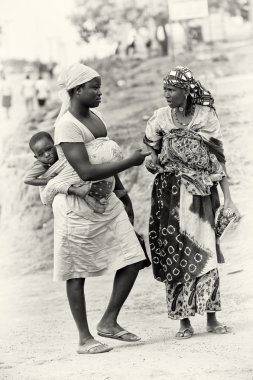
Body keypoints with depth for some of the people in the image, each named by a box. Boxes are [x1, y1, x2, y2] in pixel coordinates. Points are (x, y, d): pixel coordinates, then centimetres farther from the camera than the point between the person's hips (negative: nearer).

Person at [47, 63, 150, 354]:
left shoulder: (95, 117, 9)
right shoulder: (67, 126, -18)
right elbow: (86, 172, -27)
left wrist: (122, 195, 21)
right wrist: (130, 162, -24)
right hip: (77, 204, -8)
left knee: (132, 260, 1)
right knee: (77, 272, 2)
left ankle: (109, 322, 14)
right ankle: (84, 338, 11)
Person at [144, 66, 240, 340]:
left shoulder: (206, 116, -3)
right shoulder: (160, 118, 1)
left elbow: (218, 159, 0)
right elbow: (150, 152, 14)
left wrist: (228, 198, -4)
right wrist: (152, 161, -11)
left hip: (199, 193, -1)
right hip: (169, 193, 1)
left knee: (204, 251, -6)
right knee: (174, 254, -1)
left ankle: (211, 318, 1)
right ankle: (184, 321, 4)